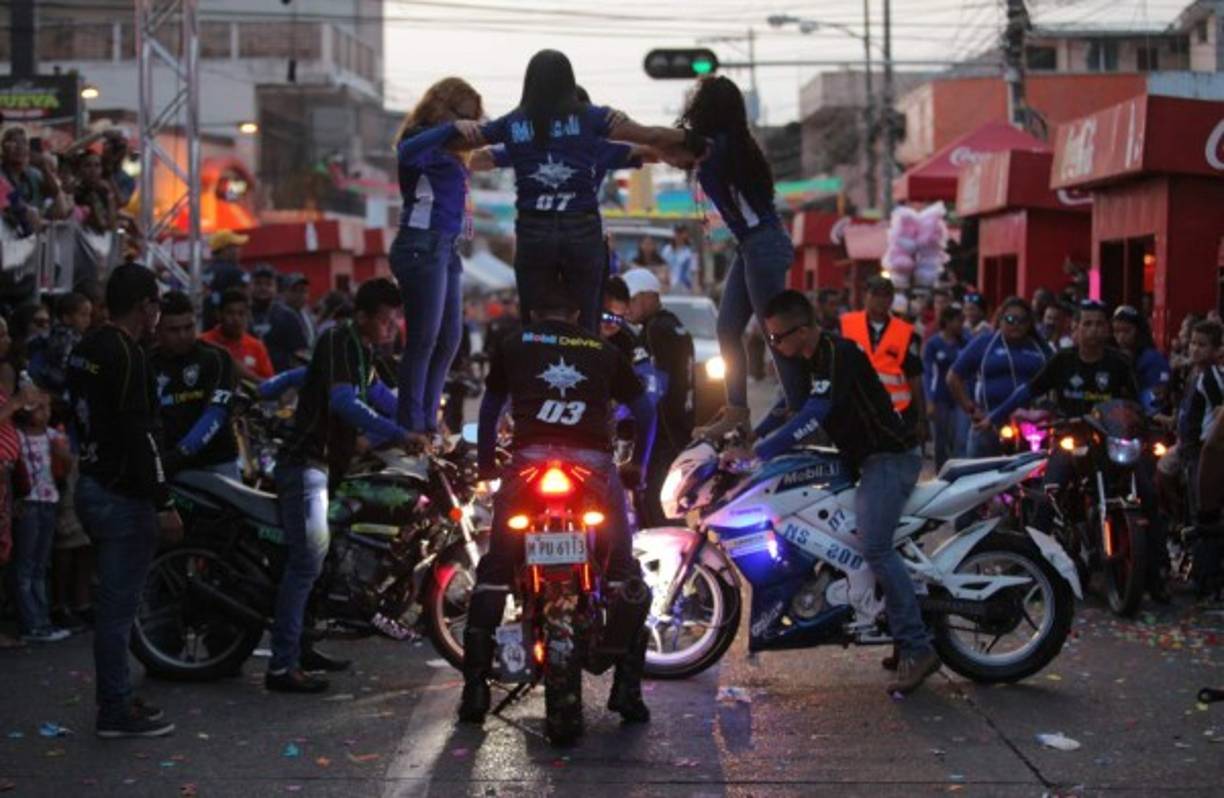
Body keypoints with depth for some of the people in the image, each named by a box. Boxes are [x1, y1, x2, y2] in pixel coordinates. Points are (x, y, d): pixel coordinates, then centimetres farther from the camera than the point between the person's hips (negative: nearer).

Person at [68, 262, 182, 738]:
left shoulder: (85, 351, 13)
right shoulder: (127, 355, -18)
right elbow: (140, 434, -22)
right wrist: (162, 503, -20)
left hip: (92, 485, 10)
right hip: (123, 497, -10)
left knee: (114, 603, 16)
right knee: (119, 605, -4)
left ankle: (116, 701, 24)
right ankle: (116, 712, 2)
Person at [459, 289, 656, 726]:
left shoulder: (514, 347, 22)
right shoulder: (605, 352, 22)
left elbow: (489, 410, 34)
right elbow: (645, 410, 27)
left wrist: (485, 463, 49)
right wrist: (637, 465, 41)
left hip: (529, 462, 0)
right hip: (594, 465, 0)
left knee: (494, 572, 10)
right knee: (623, 572, 11)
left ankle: (475, 687, 4)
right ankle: (628, 687, 3)